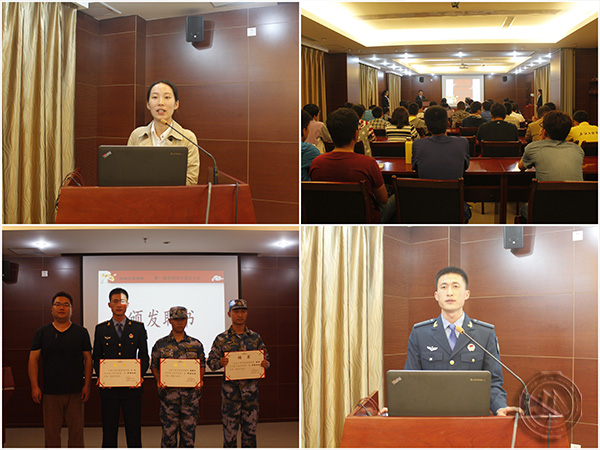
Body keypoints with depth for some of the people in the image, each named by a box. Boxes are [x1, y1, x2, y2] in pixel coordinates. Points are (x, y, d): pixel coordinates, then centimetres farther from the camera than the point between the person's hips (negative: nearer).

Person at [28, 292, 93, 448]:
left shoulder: (81, 332, 6)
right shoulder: (42, 333, 6)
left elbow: (88, 359, 6)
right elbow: (33, 360, 4)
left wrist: (87, 385, -2)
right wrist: (34, 387, -4)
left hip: (75, 391, 0)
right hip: (50, 392, 0)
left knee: (76, 430, 3)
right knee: (51, 431, 3)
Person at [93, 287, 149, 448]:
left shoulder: (138, 328, 7)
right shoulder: (101, 329, 8)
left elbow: (144, 356, 7)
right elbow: (96, 357, 9)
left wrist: (139, 375, -10)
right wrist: (100, 376, -8)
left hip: (132, 387, 0)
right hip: (108, 387, 0)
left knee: (134, 429, 3)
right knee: (109, 429, 4)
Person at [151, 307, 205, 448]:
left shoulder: (196, 344, 7)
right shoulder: (160, 344, 5)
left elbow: (202, 365, 12)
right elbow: (154, 365, 10)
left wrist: (200, 380, -5)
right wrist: (159, 380, -8)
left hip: (190, 392, 1)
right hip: (168, 392, -1)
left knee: (188, 430, 5)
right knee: (168, 430, 2)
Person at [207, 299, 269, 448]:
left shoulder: (255, 337, 9)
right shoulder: (222, 339, 2)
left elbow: (266, 358, 14)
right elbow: (211, 361, 2)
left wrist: (265, 364, -9)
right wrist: (220, 363, -20)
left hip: (251, 387, 2)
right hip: (231, 387, -2)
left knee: (250, 427, 6)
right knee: (230, 427, 1)